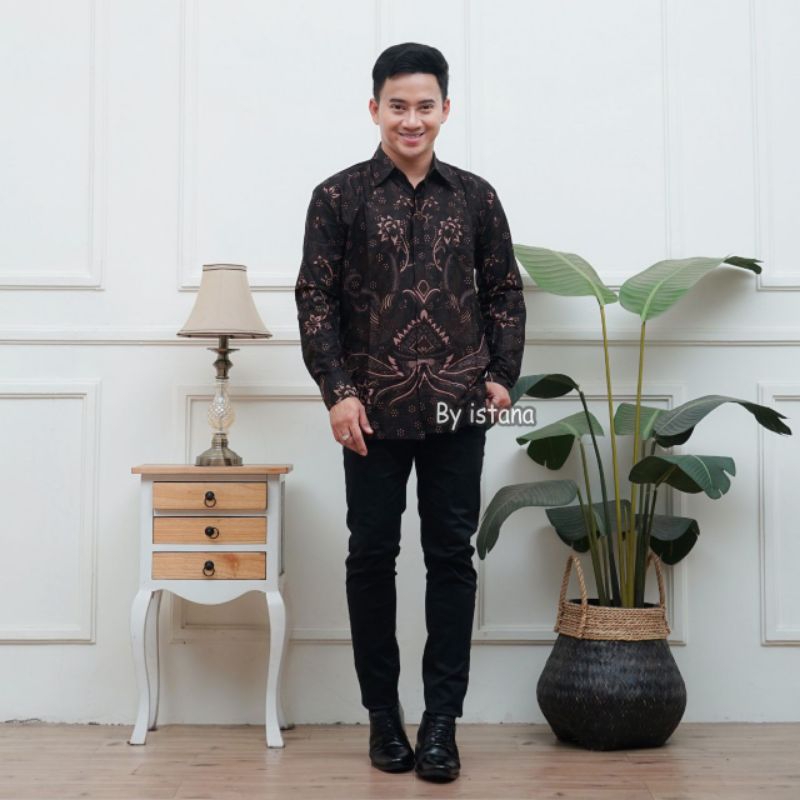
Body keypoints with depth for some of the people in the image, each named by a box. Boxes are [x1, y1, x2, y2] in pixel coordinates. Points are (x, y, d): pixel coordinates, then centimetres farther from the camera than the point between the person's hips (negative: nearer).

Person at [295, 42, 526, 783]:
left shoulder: (475, 196, 8)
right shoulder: (339, 196, 2)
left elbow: (505, 292, 12)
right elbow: (315, 298, -1)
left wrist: (502, 375, 0)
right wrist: (337, 392, -10)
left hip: (458, 411, 1)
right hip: (374, 411, -1)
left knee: (451, 556, 3)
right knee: (372, 556, 7)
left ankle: (442, 720, 14)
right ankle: (383, 714, 22)